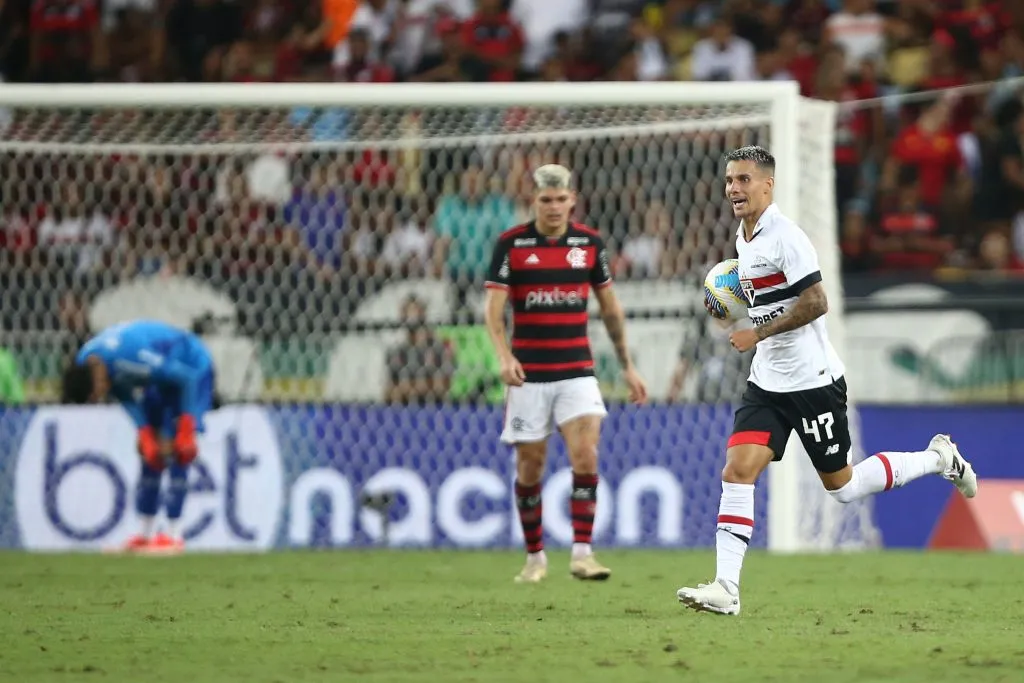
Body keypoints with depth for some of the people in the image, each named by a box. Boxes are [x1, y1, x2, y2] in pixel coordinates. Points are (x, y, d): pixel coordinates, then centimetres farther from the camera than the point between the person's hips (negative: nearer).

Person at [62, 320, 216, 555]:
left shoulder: (128, 358, -39)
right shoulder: (84, 364, -14)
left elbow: (188, 378, -30)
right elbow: (126, 397, 0)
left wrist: (186, 431, -25)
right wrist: (145, 434, -12)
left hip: (191, 366, -8)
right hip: (164, 372, 8)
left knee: (175, 451, -16)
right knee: (149, 451, 4)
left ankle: (174, 534, -16)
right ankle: (145, 533, 7)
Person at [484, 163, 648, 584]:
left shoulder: (590, 243, 5)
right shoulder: (511, 244, -3)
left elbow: (610, 308, 14)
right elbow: (493, 308, -8)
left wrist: (627, 365, 14)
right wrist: (504, 356, -25)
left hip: (577, 371, 1)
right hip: (529, 375, -1)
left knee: (585, 456, -16)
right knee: (530, 467, 4)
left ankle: (582, 554, -14)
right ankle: (535, 557, 19)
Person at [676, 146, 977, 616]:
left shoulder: (785, 236, -17)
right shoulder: (744, 237, 11)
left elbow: (815, 303, -22)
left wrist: (758, 334, -19)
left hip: (812, 380, -8)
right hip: (767, 382, 8)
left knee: (842, 486, 4)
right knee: (737, 472, -8)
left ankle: (938, 459, 25)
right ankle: (725, 589, -13)